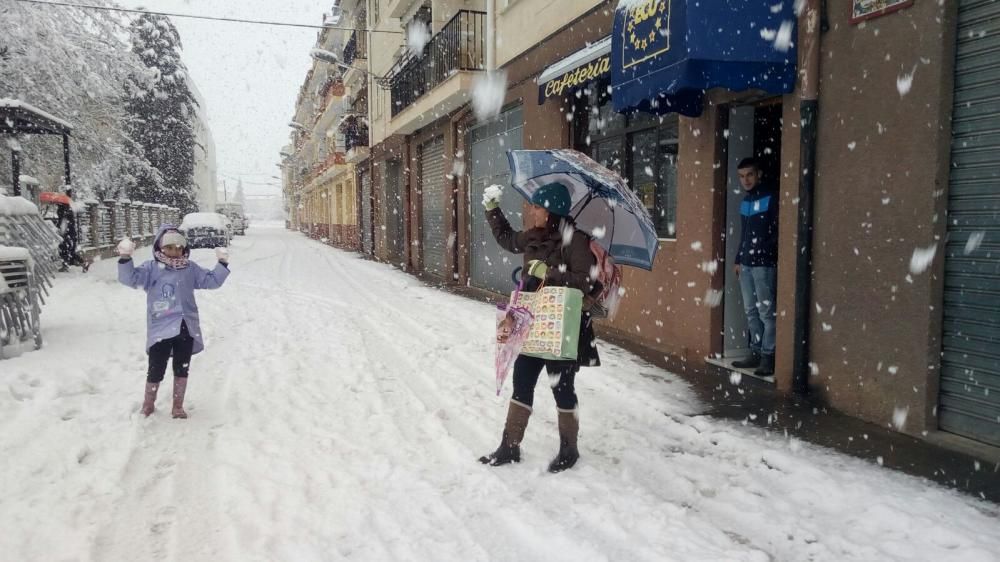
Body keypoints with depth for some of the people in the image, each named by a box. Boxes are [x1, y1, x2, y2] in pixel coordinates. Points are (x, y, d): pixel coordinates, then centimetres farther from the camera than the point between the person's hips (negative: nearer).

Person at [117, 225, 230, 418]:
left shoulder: (191, 269, 7)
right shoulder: (151, 268, -1)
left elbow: (212, 280, 11)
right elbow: (130, 278, -14)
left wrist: (222, 264, -2)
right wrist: (125, 258, -28)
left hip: (186, 328, 3)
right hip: (161, 329, -3)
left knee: (181, 369, 12)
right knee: (156, 370, 4)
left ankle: (178, 406, 28)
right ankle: (147, 405, 28)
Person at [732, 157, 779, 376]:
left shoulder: (771, 197, -5)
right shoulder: (745, 200, 17)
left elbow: (778, 231, -10)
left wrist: (766, 250, -19)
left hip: (765, 264, -7)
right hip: (746, 264, 8)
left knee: (766, 311, -6)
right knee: (751, 311, 10)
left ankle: (768, 356, -1)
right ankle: (756, 353, 17)